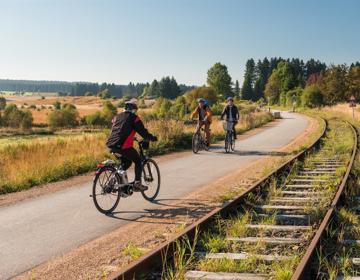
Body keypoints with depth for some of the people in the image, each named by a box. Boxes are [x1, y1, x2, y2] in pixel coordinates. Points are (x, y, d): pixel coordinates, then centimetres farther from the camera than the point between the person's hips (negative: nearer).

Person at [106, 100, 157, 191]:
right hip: (123, 145, -7)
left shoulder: (117, 116, 23)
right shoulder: (134, 117, 4)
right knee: (138, 161, 12)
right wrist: (152, 138, 18)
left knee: (127, 161, 26)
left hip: (111, 144, 7)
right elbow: (142, 131, 1)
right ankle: (137, 184, 5)